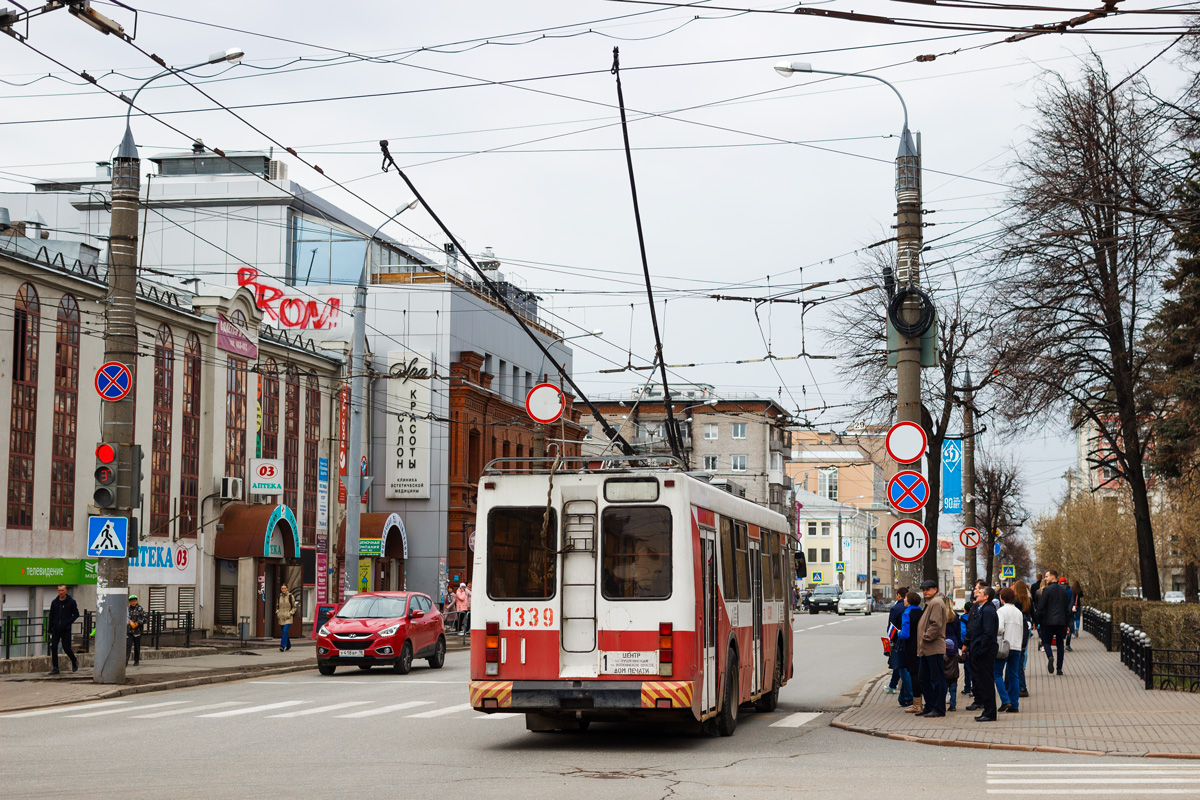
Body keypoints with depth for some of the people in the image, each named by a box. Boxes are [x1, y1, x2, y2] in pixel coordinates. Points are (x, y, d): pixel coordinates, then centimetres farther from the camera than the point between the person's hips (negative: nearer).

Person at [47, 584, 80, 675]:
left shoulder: (71, 602, -2)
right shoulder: (54, 602, 7)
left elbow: (76, 614, 1)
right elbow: (51, 616, 14)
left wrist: (68, 622, -14)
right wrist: (50, 629, 13)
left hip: (66, 630, -3)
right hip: (56, 629, 3)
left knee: (66, 648, -5)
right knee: (54, 648, -3)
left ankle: (74, 661, 23)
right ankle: (55, 668, 4)